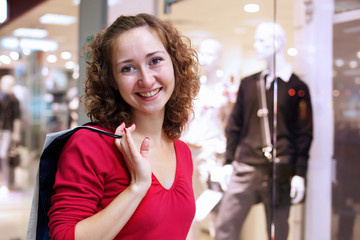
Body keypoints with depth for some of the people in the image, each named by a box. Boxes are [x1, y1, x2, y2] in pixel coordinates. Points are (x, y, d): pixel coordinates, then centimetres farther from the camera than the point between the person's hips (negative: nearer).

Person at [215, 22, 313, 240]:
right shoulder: (248, 83, 13)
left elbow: (304, 134, 0)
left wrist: (299, 174, -6)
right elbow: (235, 125, 14)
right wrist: (229, 162, 8)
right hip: (245, 168, 3)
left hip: (279, 171, -3)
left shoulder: (297, 87, 2)